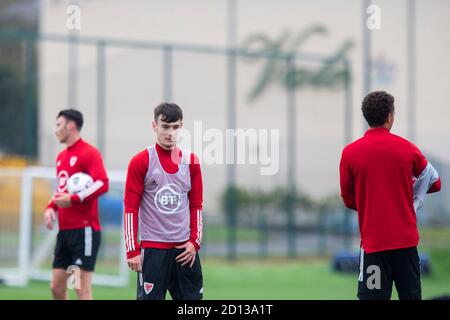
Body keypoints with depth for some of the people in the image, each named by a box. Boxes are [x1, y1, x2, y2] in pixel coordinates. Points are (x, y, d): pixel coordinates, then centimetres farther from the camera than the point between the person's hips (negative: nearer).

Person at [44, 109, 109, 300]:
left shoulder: (89, 153, -9)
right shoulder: (61, 156, 18)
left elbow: (102, 184, -20)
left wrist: (73, 199, -23)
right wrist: (51, 207, 8)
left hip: (84, 230, -9)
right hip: (64, 230, 9)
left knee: (82, 288, -9)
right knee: (57, 286, 9)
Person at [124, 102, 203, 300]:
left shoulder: (191, 161, 8)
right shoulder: (140, 162, -4)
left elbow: (196, 206, 13)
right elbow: (130, 208, -5)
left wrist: (195, 242, 2)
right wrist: (132, 250, -10)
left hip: (184, 249, 4)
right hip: (152, 249, -4)